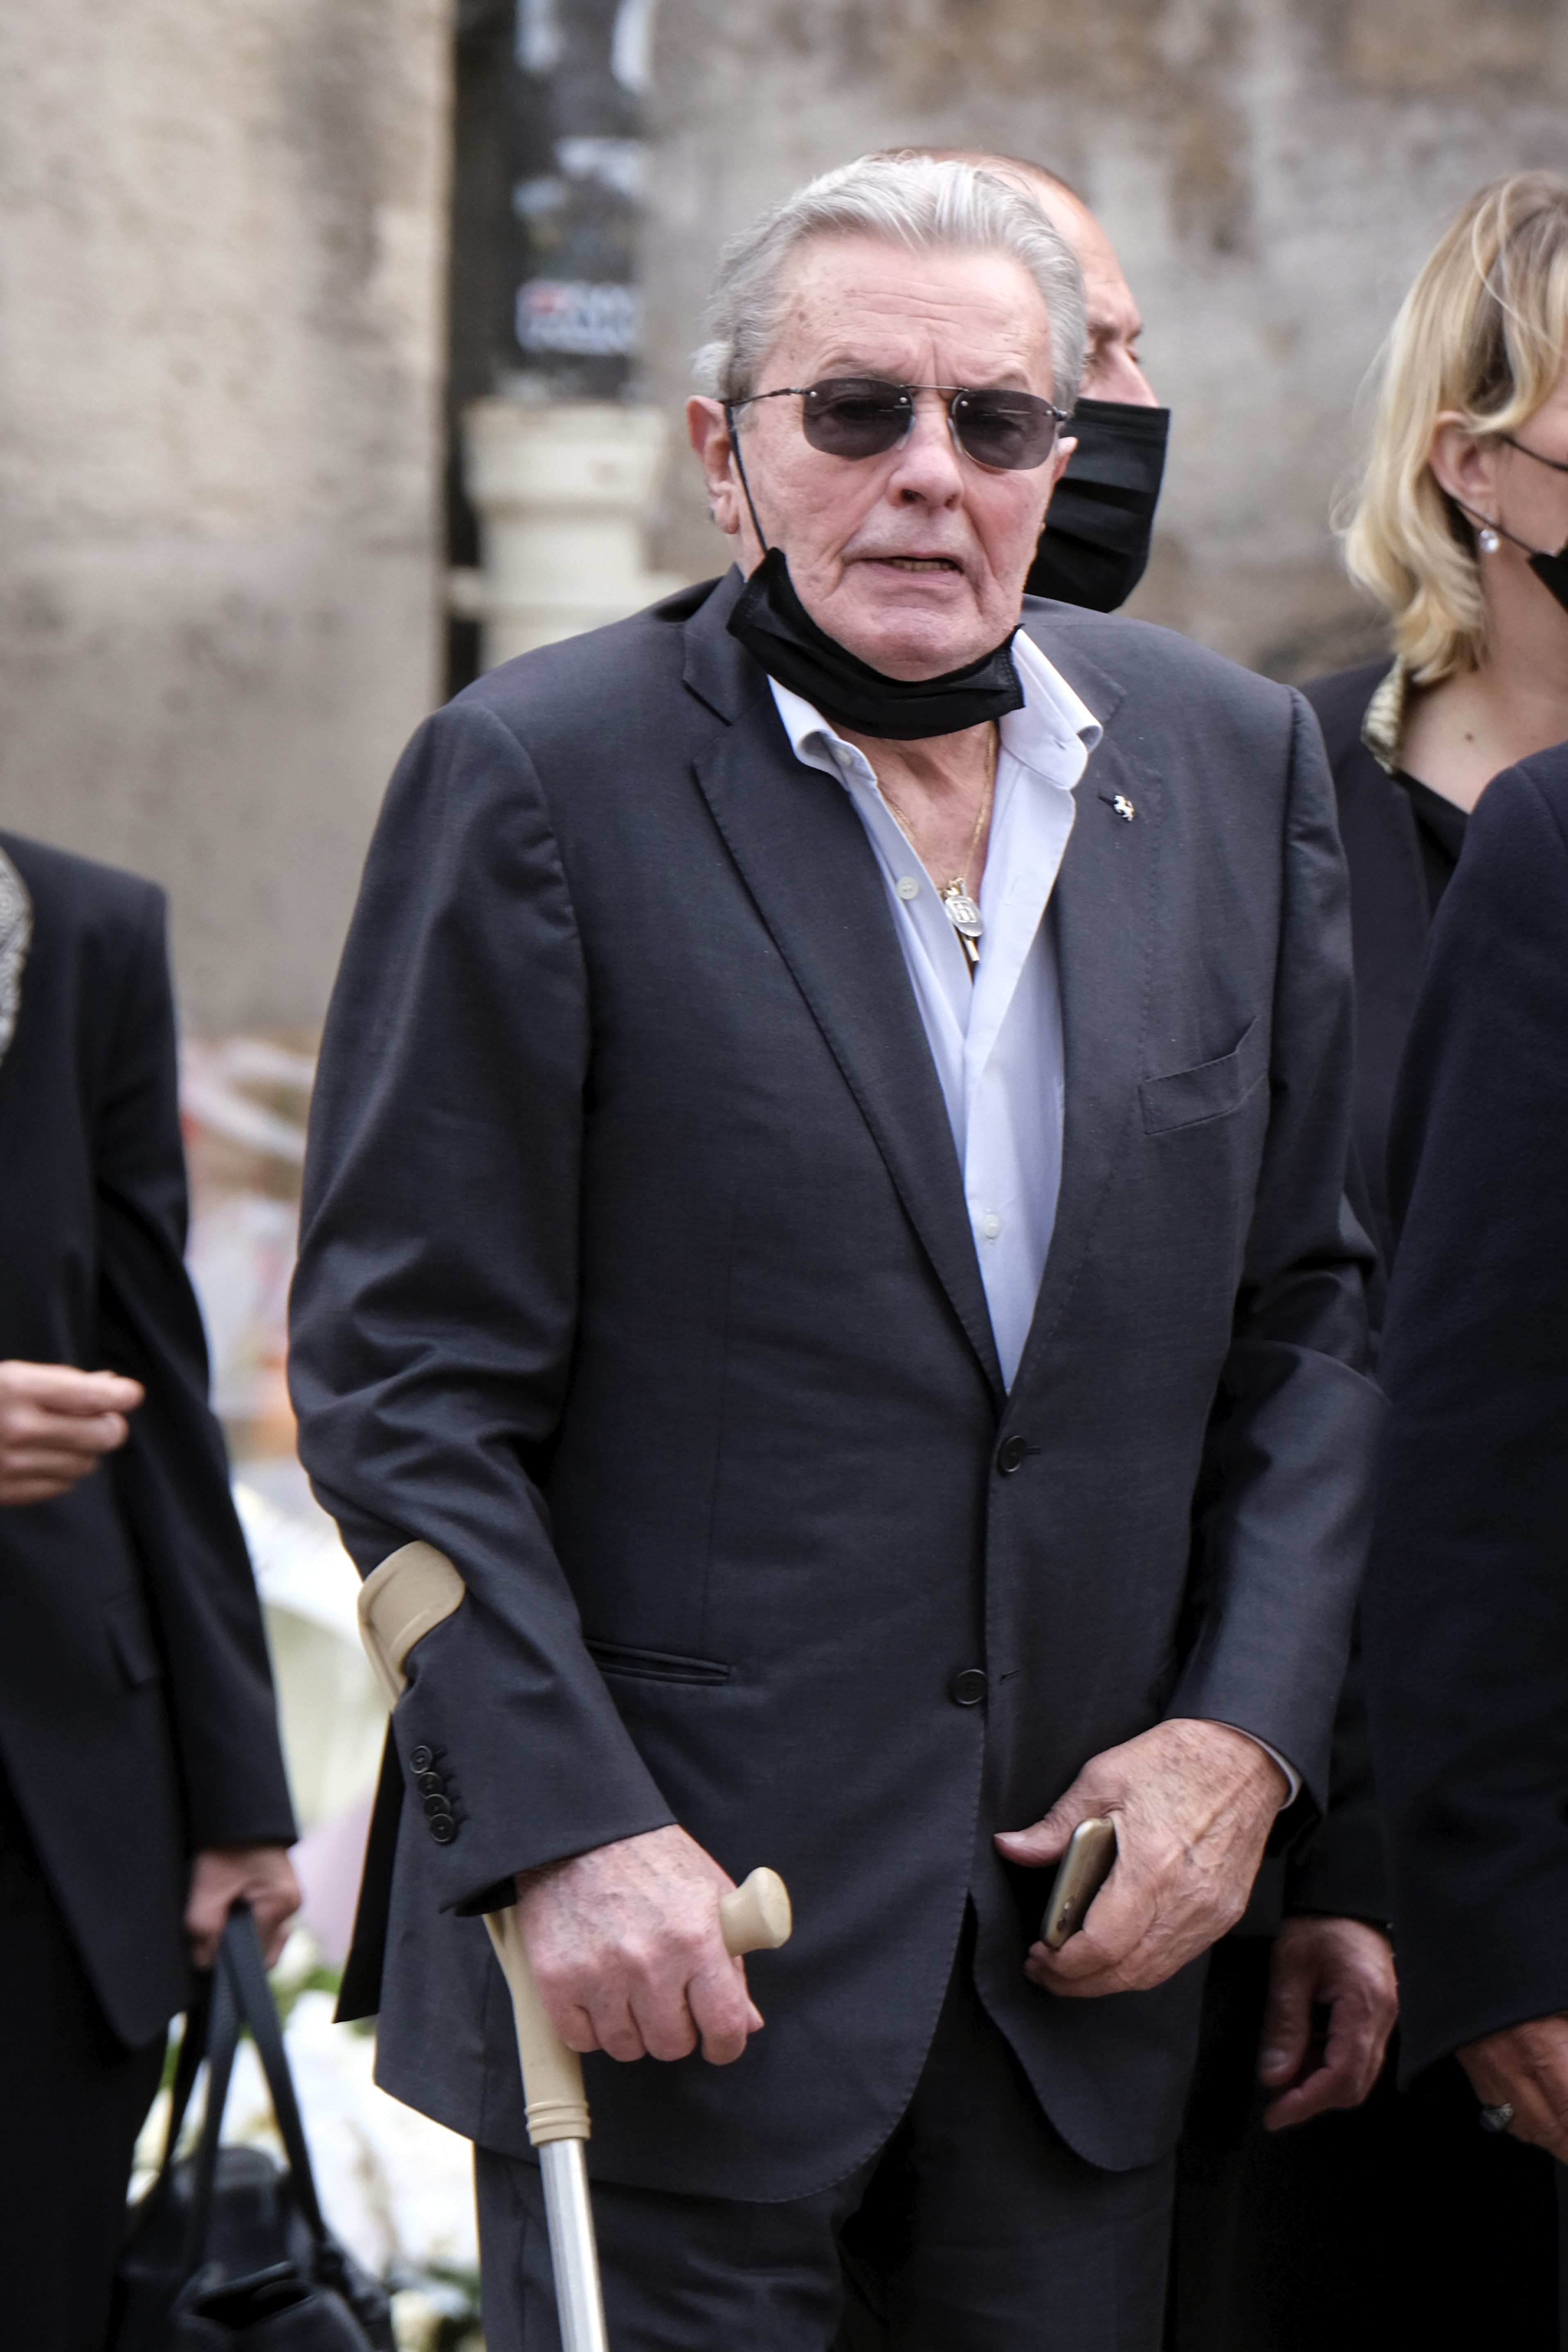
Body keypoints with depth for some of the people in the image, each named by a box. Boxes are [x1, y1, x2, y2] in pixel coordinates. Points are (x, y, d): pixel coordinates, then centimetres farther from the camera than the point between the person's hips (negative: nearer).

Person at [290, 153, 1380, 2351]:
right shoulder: (539, 778, -7)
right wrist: (563, 1827, -15)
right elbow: (404, 1373, -8)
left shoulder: (1235, 760, 7)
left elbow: (1314, 1304, 11)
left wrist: (1251, 1731, 0)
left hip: (1092, 1926, 4)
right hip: (672, 1932, -4)